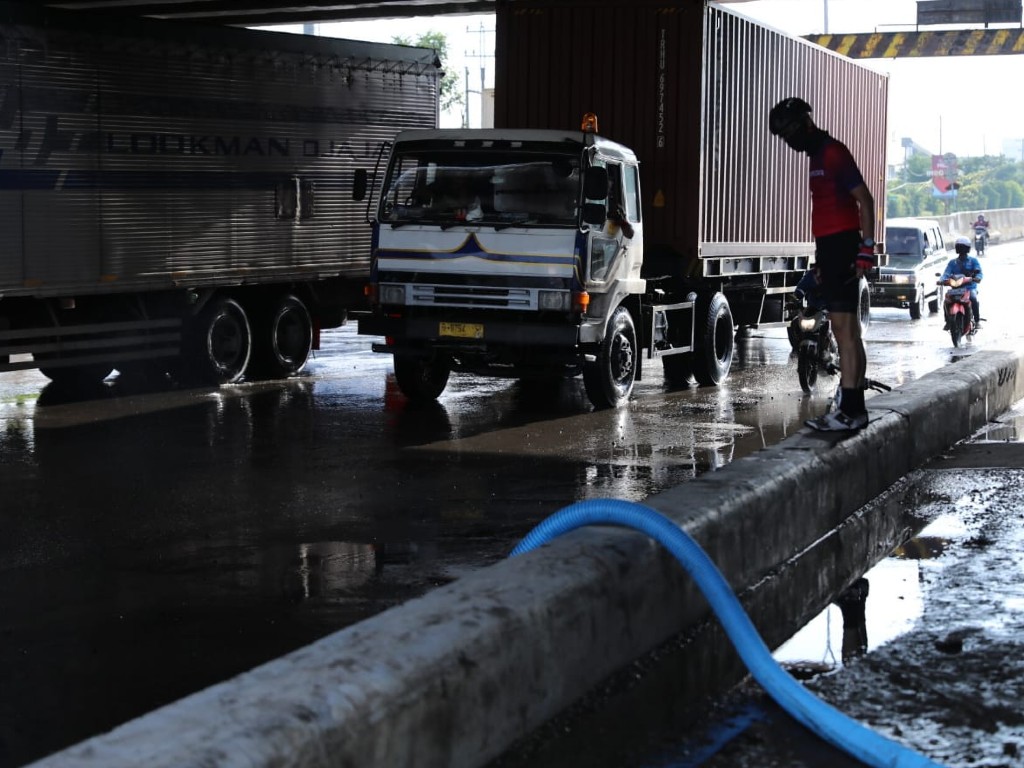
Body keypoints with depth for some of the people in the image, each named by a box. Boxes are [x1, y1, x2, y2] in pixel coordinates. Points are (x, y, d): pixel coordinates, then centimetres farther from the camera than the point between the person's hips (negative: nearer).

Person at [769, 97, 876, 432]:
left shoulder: (833, 153, -10)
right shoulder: (818, 156, 19)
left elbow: (864, 199, -15)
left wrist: (866, 247, -20)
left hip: (843, 246, -10)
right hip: (829, 247, 10)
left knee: (844, 327, -12)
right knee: (847, 330, 12)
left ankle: (849, 411, -13)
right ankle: (855, 407, 17)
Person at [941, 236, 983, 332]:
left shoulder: (973, 261, 10)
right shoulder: (953, 262, 15)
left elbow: (979, 272, -3)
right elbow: (947, 273, 2)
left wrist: (977, 278, -28)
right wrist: (941, 280, -20)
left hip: (970, 287, -2)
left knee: (974, 299, -34)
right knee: (946, 301, -23)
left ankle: (977, 321, -23)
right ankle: (947, 322, -6)